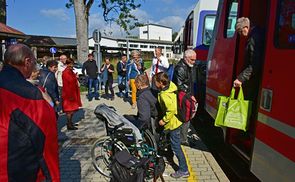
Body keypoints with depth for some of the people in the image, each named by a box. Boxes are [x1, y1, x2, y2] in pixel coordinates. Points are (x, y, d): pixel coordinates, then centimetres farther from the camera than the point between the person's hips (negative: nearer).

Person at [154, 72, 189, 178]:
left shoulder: (164, 95, -28)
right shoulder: (171, 85, -3)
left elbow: (171, 110, -31)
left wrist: (164, 120, -19)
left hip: (173, 122, -9)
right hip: (177, 118, 10)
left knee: (176, 146, 3)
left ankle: (183, 170, 16)